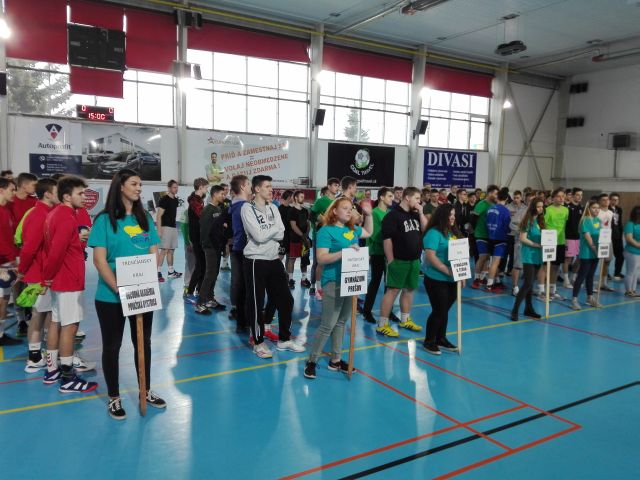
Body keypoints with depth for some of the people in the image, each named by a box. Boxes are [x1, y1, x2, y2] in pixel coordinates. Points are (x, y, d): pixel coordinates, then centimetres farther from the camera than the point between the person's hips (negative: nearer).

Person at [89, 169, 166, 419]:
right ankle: (114, 398, 24)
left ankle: (146, 391, 30)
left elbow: (154, 255, 5)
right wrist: (119, 289, -20)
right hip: (110, 296, -4)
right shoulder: (105, 219, -7)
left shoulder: (145, 218, 7)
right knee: (112, 346, 8)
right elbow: (99, 260, -12)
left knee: (143, 342, 14)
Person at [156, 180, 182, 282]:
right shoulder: (164, 199, -10)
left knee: (171, 250, 13)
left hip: (174, 227, 8)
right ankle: (158, 273, -9)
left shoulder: (176, 200, 13)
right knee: (164, 250, -12)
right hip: (166, 227, -8)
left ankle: (171, 272, 22)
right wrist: (159, 230, -20)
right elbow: (158, 216, -14)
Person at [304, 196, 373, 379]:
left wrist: (368, 214, 17)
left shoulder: (352, 229, 10)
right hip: (334, 282, -7)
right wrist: (344, 252, -28)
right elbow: (321, 258, -20)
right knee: (328, 325, -5)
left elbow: (369, 232, 31)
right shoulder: (326, 231, -11)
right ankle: (311, 361, 9)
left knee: (341, 322, 15)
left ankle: (336, 360, 26)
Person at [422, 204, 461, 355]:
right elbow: (430, 256, -23)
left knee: (445, 310, 16)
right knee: (439, 311, -1)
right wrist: (447, 270, -24)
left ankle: (441, 339, 30)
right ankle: (429, 341, 15)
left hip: (451, 280, 7)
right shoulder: (434, 233, -14)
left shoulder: (453, 233, 11)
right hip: (436, 279, -7)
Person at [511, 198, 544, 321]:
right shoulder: (528, 220, -10)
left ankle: (529, 309, 20)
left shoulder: (540, 221, 12)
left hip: (537, 255, 7)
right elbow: (522, 239, -15)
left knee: (531, 284, 13)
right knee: (528, 284, -11)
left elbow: (542, 237, 19)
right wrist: (538, 245, -18)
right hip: (529, 255, -7)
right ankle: (515, 310, -7)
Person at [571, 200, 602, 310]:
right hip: (586, 253, -7)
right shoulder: (586, 220, -13)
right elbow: (588, 238, -16)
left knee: (591, 275, 16)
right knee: (582, 276, -6)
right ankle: (574, 299, -2)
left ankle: (590, 298, 27)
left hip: (596, 253, 7)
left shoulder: (599, 220, 10)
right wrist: (595, 250, -14)